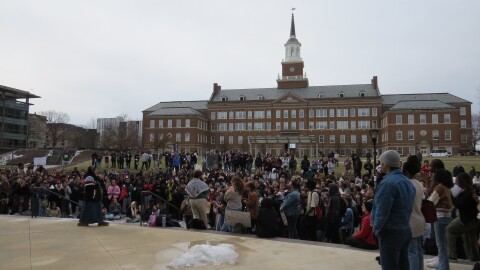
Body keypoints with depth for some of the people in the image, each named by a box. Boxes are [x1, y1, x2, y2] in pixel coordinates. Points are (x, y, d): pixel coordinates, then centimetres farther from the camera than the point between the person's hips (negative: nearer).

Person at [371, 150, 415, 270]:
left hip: (390, 233, -9)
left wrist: (376, 228, -8)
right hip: (405, 230, 9)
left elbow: (382, 211, -22)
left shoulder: (388, 182, -20)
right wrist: (403, 223, 13)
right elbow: (407, 207, 11)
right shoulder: (407, 182, 9)